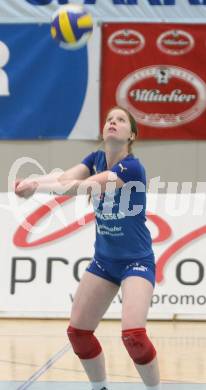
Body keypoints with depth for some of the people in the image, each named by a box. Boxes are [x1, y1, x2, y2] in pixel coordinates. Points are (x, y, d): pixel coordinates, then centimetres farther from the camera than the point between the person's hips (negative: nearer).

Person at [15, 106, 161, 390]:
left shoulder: (132, 167, -21)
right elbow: (64, 177, -19)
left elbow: (84, 187, -34)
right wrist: (32, 182, -40)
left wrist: (38, 187, -43)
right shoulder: (95, 160, 0)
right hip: (104, 260, 7)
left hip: (136, 261, -7)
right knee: (77, 331, 3)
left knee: (133, 334, -23)